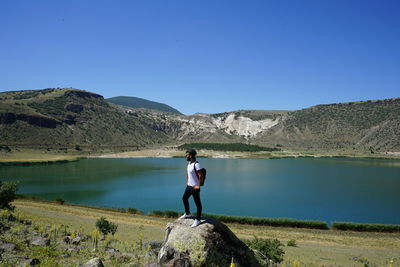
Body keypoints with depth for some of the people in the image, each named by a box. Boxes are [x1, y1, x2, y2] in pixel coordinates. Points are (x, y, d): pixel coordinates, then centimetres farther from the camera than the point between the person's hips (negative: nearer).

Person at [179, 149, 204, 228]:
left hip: (195, 187, -10)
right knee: (184, 198, 23)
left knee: (197, 203, 1)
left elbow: (201, 176, -21)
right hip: (188, 186, 10)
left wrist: (198, 186, -20)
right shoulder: (189, 163, 8)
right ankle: (187, 214, 43)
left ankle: (198, 220, 11)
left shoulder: (196, 164, -20)